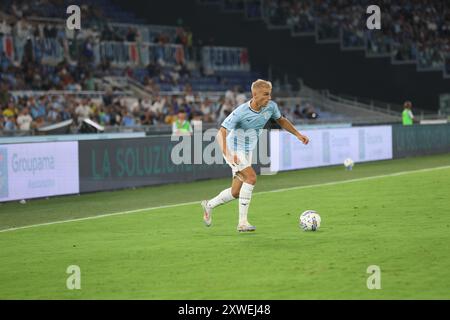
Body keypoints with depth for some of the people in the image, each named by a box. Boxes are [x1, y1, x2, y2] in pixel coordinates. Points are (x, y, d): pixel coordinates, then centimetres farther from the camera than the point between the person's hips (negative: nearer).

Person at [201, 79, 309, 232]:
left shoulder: (271, 106, -9)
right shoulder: (240, 112, -27)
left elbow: (281, 120, 14)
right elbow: (221, 133, -29)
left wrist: (297, 134, 8)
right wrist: (227, 154, -43)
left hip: (247, 152, 7)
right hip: (234, 150, -7)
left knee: (236, 193, 9)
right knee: (251, 177, -25)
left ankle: (209, 205, 35)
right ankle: (243, 222, -20)